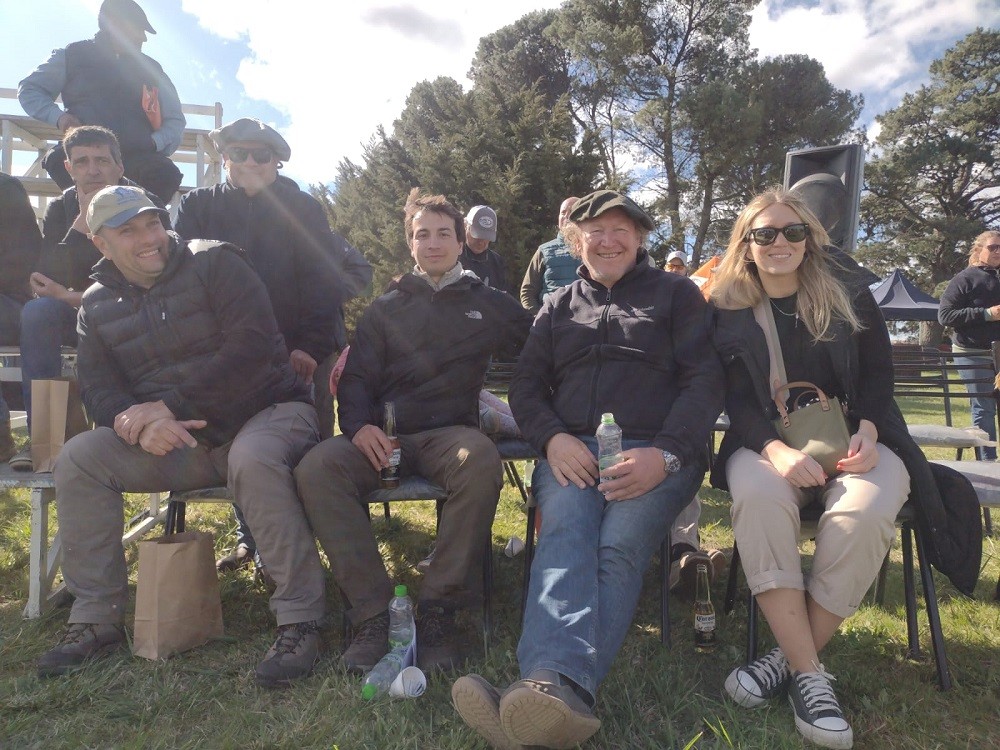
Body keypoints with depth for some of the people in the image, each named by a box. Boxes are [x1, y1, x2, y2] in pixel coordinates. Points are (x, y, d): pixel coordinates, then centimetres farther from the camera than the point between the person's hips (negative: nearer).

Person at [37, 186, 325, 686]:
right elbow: (98, 389, 1)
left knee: (253, 459, -38)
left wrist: (171, 406, -20)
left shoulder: (215, 263, -5)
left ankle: (298, 621, -26)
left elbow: (252, 344, -17)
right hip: (176, 441, 5)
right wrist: (143, 423, -23)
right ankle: (95, 620, -1)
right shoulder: (98, 306, 11)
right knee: (78, 459, -13)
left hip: (268, 411, -5)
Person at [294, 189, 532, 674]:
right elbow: (356, 377, 12)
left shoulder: (488, 304, 17)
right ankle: (372, 612, -23)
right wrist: (358, 425, -9)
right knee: (316, 467, -29)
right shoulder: (386, 308, 20)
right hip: (384, 436, 2)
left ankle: (439, 608, -24)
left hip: (450, 433, -1)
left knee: (481, 461, -37)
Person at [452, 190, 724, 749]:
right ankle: (562, 691, -51)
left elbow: (704, 380, 5)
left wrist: (666, 454, -13)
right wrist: (553, 438, -6)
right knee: (566, 534, -31)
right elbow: (527, 386, 17)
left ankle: (549, 685, -50)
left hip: (659, 453, -1)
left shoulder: (676, 294, 18)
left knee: (619, 545, -32)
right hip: (572, 449, 2)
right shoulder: (559, 306, 26)